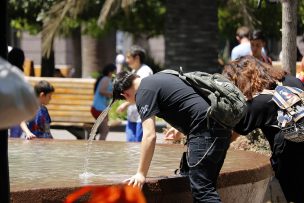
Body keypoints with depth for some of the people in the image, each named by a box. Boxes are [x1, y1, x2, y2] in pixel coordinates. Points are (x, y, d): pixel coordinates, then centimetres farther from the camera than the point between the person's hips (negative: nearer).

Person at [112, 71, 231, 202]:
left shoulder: (144, 92, -6)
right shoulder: (158, 77, 22)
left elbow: (149, 136, -13)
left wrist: (141, 174, -10)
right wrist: (180, 130, 40)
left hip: (206, 132, -10)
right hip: (221, 130, 10)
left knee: (203, 191, -13)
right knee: (206, 188, 12)